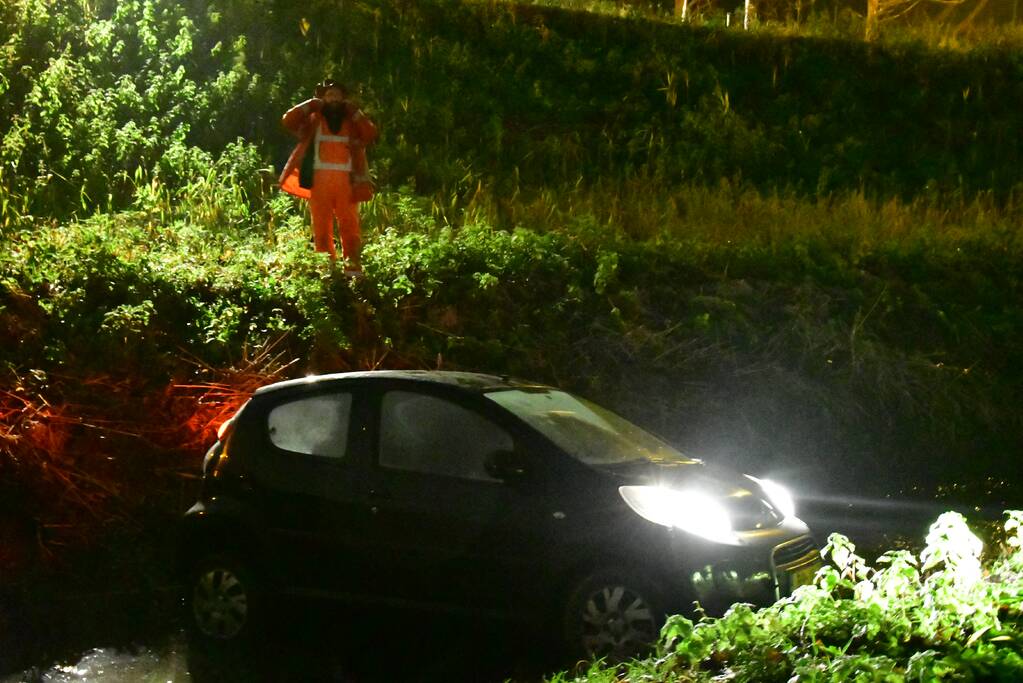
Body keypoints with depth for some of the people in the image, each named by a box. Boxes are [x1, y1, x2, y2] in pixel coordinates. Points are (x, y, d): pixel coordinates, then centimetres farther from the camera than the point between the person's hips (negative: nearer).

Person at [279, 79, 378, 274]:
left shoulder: (353, 121, 14)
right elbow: (288, 120, 3)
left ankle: (353, 265, -7)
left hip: (346, 181, -1)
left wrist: (354, 112, -1)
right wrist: (311, 105, 3)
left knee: (349, 226, -6)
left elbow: (371, 135, -2)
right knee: (321, 227, -1)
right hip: (320, 180, 1)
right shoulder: (313, 119, 15)